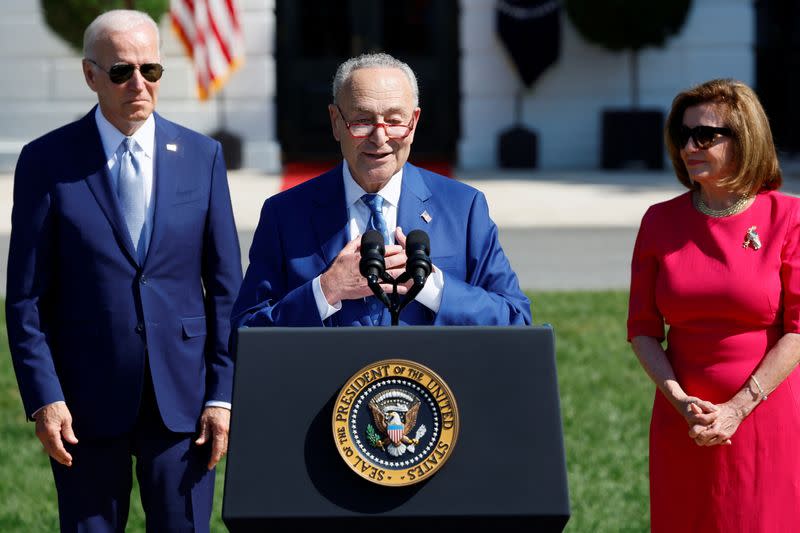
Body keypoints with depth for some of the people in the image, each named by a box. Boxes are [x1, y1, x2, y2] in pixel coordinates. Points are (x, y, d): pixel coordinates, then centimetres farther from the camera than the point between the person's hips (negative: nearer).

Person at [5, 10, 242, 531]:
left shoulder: (202, 156, 5)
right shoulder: (47, 161, -1)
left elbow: (226, 287, 5)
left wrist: (222, 395, -1)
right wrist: (44, 398, -8)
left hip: (182, 396, 1)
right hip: (87, 401, -1)